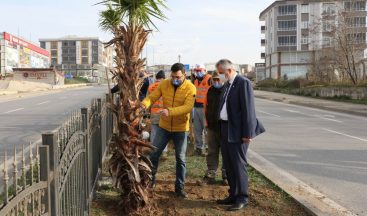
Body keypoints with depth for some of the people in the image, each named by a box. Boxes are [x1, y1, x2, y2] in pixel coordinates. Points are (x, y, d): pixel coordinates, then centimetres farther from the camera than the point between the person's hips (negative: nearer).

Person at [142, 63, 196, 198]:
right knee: (154, 153, 7)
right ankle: (150, 179, 27)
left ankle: (179, 187, 20)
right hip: (164, 126, 3)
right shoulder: (164, 84, -4)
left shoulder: (190, 88, -15)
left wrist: (170, 111, -40)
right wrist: (144, 104, -31)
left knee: (181, 159, 7)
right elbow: (152, 97, -8)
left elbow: (188, 107, -27)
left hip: (181, 128, -2)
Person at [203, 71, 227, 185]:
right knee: (212, 152, 11)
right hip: (212, 127, 5)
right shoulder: (210, 91, 9)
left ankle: (226, 176, 15)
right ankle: (210, 175, 19)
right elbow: (206, 106, 18)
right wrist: (207, 121, 13)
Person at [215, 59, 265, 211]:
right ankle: (233, 195, 26)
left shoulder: (243, 83, -13)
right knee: (228, 164, 14)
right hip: (225, 130, 9)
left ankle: (242, 198, 10)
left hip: (238, 131, -9)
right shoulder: (227, 84, 14)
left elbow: (248, 108, -18)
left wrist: (247, 133, -20)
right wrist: (222, 129, 14)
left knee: (238, 164, -2)